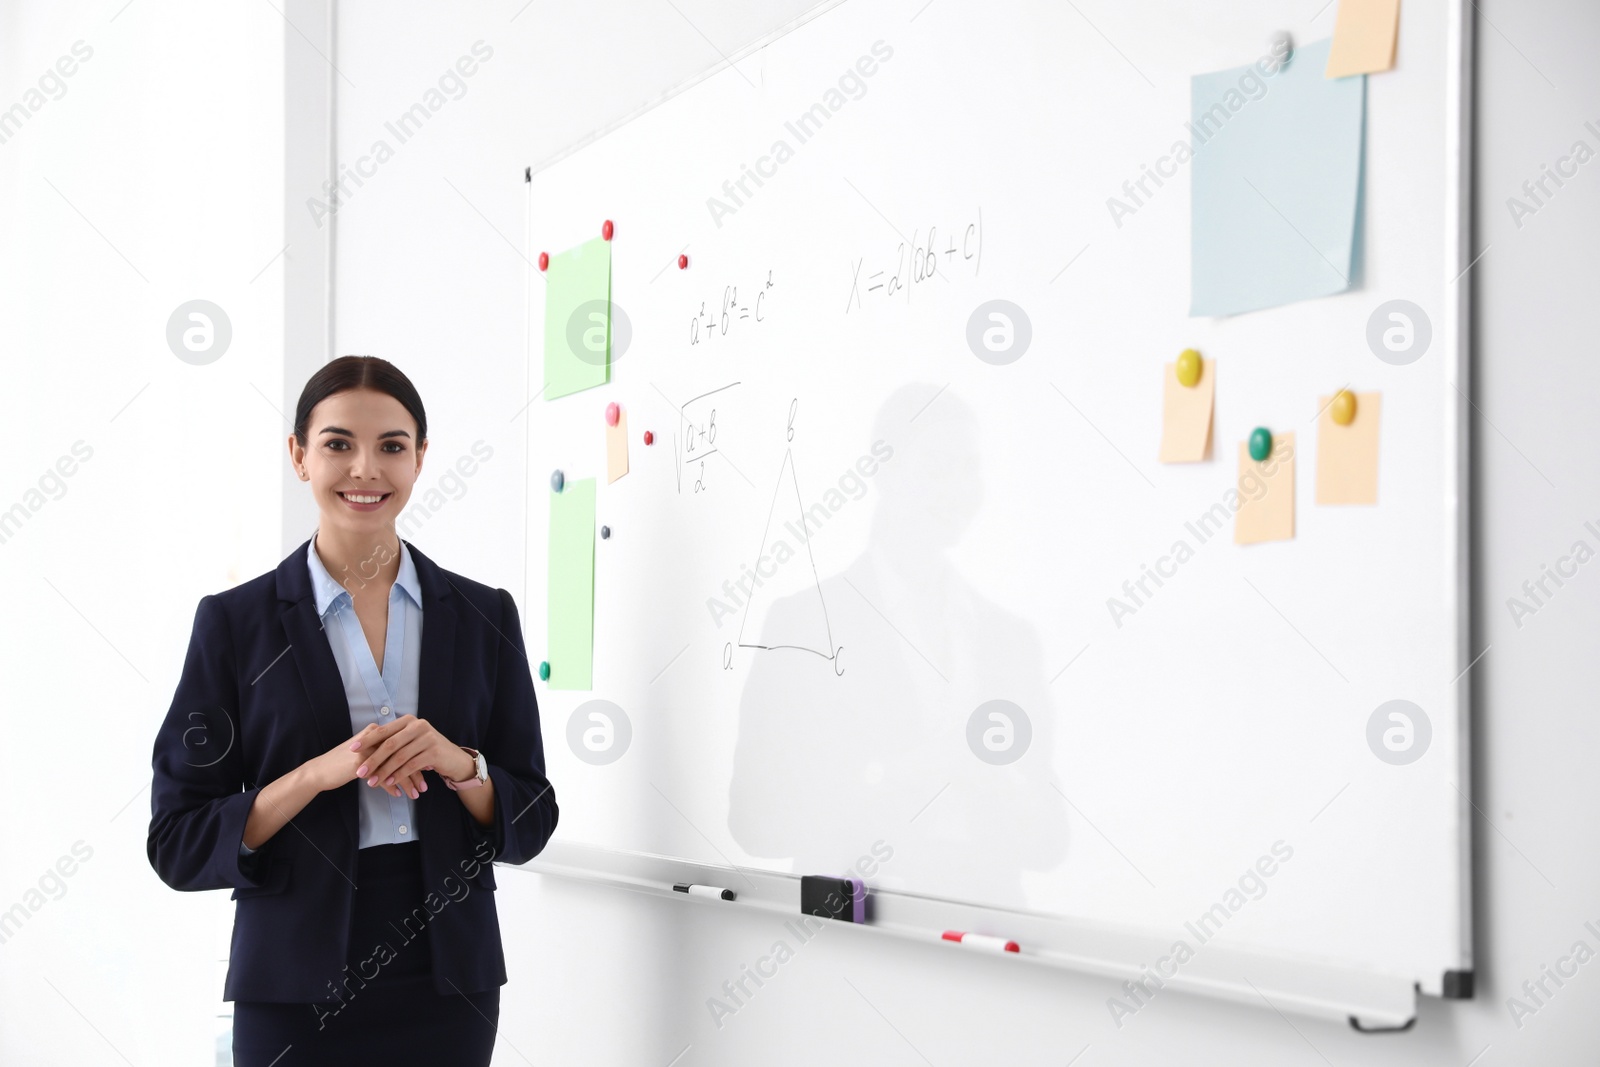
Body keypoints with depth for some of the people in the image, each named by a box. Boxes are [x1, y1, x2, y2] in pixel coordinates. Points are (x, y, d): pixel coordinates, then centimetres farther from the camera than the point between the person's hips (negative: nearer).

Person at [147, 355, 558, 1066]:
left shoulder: (484, 616, 3)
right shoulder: (235, 621, -2)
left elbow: (529, 828, 4)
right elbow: (177, 845, -5)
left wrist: (458, 764, -15)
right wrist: (319, 774, -19)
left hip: (448, 979, 2)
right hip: (295, 989, -2)